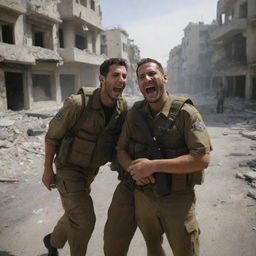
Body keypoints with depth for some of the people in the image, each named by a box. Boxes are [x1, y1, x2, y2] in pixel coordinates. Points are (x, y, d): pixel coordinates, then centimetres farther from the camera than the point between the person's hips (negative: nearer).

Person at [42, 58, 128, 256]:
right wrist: (48, 170, -7)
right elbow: (52, 136, -14)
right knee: (85, 220, -11)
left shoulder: (123, 108, -13)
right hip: (68, 168, -6)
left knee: (75, 215, 22)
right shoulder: (78, 103, -27)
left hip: (91, 171, 6)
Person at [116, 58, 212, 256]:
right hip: (143, 196, 5)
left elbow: (202, 159, -24)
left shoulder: (186, 113, -17)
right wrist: (133, 169, -20)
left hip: (177, 199, -4)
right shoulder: (134, 113, -2)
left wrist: (153, 165, -28)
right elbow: (121, 150, 3)